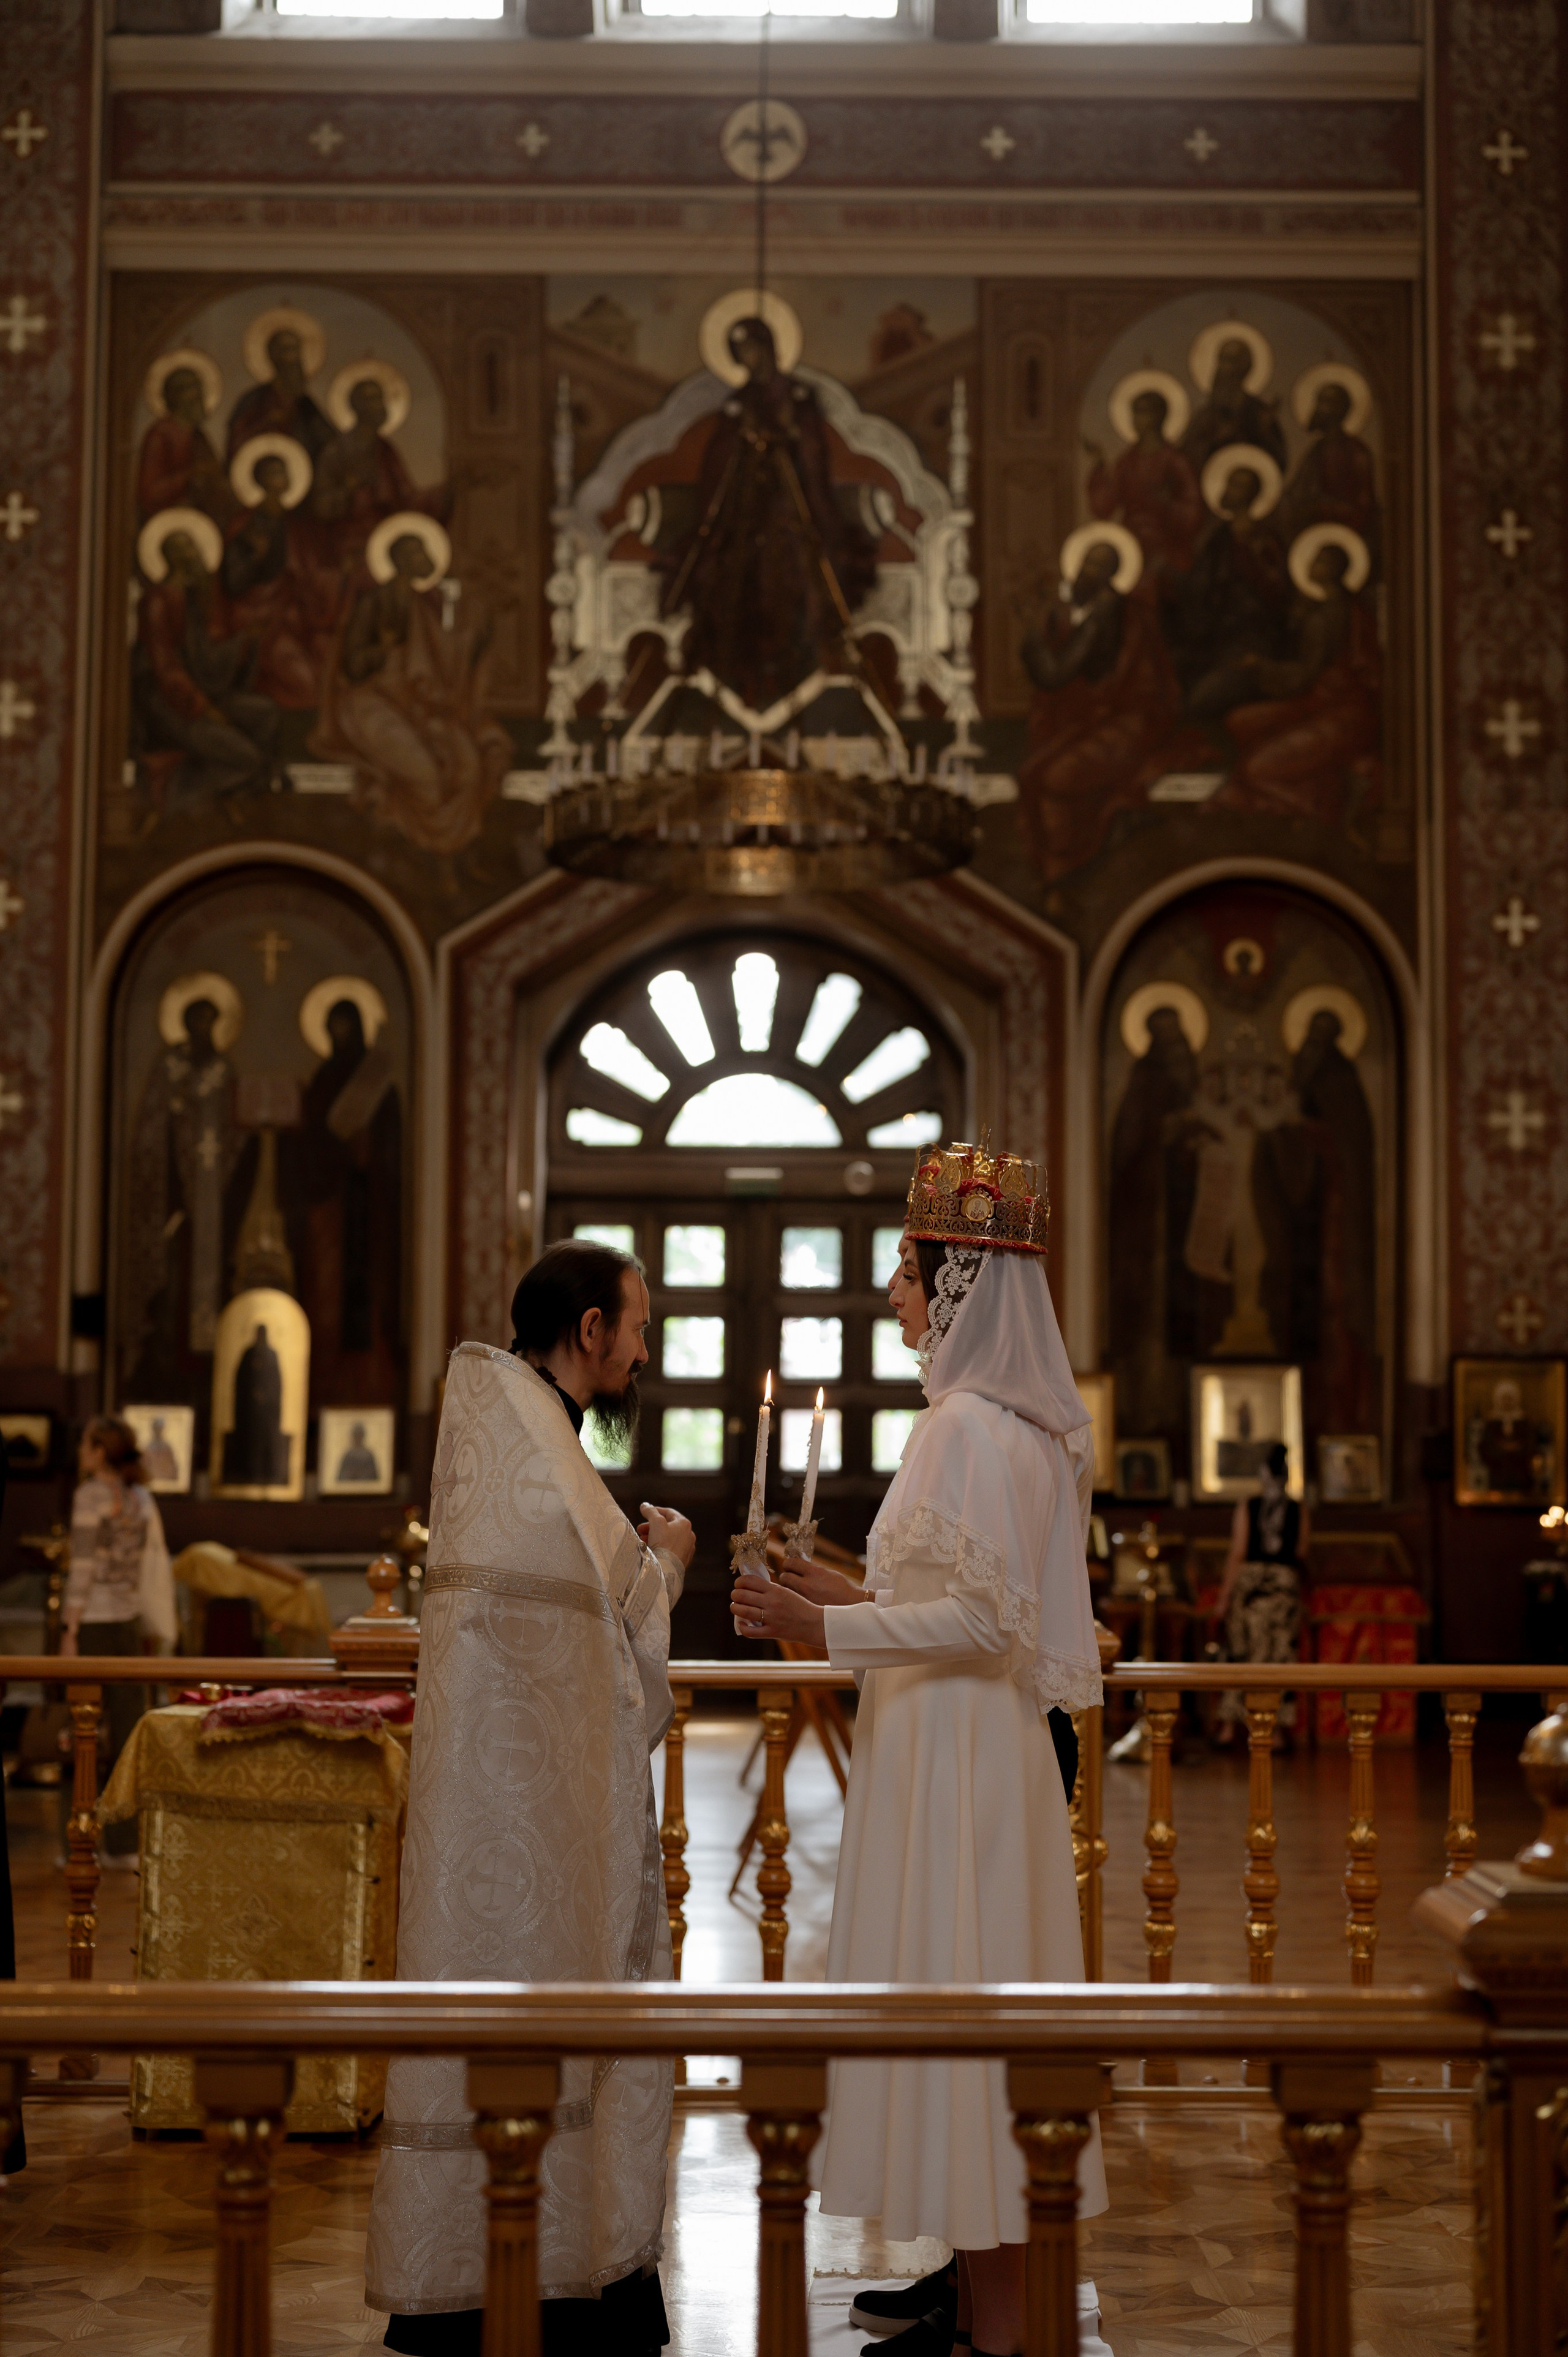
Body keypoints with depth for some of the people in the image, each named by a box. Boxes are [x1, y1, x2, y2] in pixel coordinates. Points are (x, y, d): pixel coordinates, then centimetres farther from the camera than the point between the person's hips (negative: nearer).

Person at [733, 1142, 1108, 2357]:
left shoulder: (971, 1427, -19)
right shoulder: (1028, 1422, 12)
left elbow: (984, 1620, -23)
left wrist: (826, 1627, -22)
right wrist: (851, 1593, 19)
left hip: (958, 1752, -10)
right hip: (993, 1743, 10)